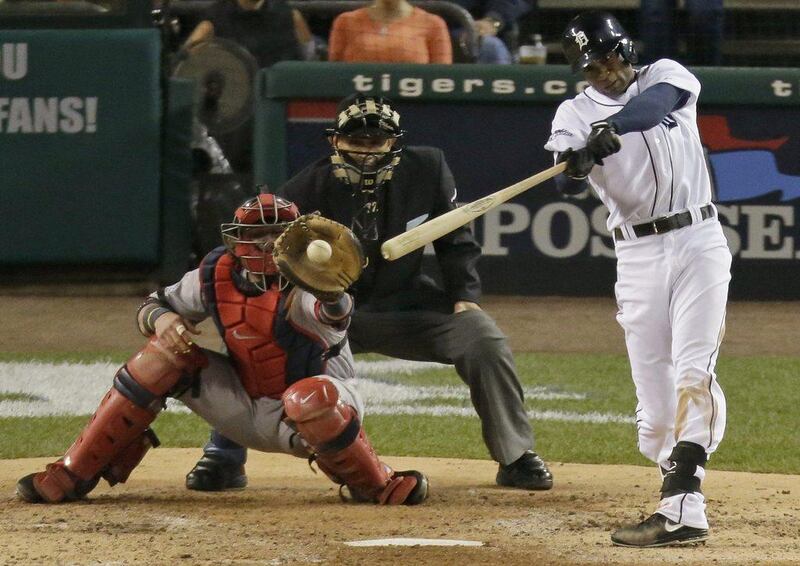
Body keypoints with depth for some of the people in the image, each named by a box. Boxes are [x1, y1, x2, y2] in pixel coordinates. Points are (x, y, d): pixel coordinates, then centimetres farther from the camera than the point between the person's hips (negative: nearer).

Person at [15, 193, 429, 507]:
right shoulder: (216, 276, -7)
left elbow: (335, 311, -46)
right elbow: (152, 306, 6)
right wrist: (161, 318, -20)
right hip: (246, 410, 5)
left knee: (312, 398, -41)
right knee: (166, 354, -12)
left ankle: (373, 484, -10)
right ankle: (72, 475, -6)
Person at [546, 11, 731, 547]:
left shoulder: (665, 76, 2)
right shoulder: (576, 113, 3)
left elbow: (657, 102, -23)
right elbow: (569, 182, -15)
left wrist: (615, 126, -42)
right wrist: (574, 165, -40)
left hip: (699, 240, -2)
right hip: (639, 255, 2)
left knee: (693, 372, -16)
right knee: (654, 391, -1)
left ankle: (680, 507, -27)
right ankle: (682, 487, 17)